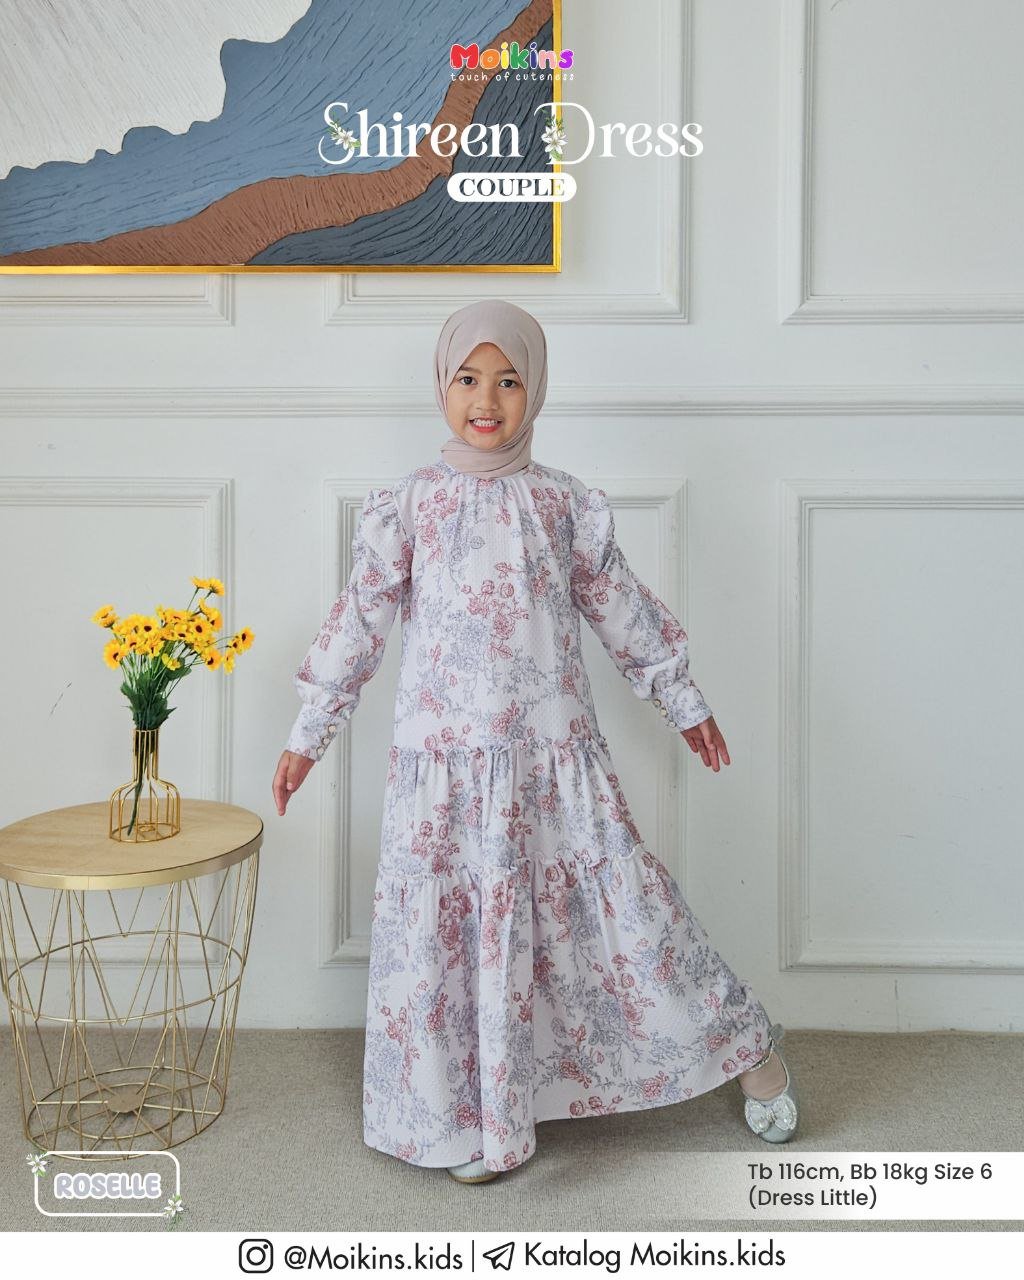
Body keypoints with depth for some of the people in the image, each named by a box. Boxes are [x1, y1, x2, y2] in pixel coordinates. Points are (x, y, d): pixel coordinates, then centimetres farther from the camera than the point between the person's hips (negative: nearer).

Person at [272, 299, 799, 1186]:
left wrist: (684, 703, 17)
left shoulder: (567, 504, 2)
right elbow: (359, 621, 2)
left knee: (626, 904, 5)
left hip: (556, 754, 0)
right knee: (445, 928, 6)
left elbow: (621, 607, 11)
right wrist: (308, 737, 4)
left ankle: (749, 1051, 26)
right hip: (445, 762, 0)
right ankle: (466, 1118, 27)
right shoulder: (407, 506, -1)